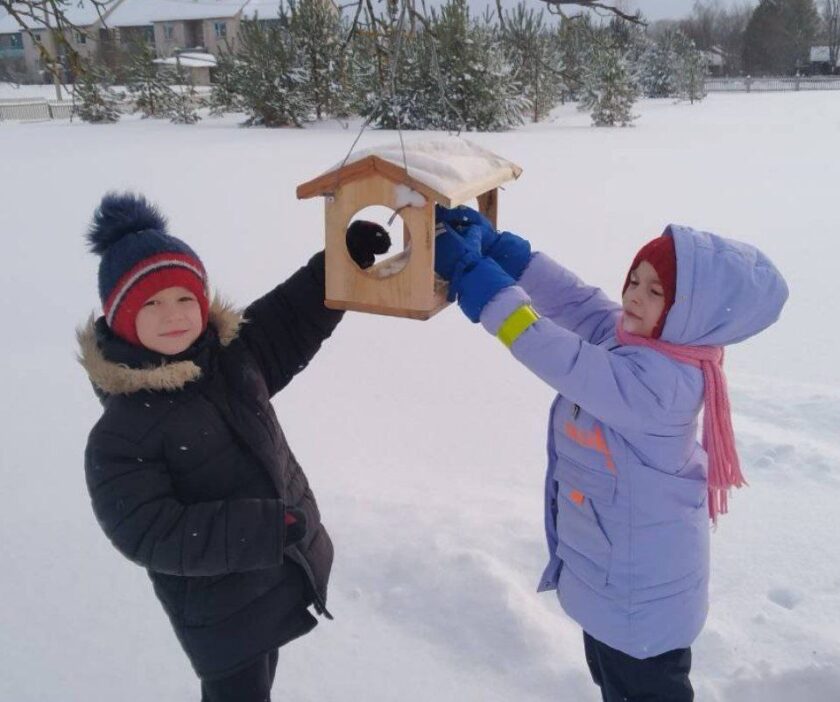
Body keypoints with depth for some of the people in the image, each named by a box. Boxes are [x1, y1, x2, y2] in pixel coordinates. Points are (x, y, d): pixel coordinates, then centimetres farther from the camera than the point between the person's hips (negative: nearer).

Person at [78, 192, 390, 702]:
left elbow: (295, 317, 8)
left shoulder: (233, 353, -6)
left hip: (288, 564, 7)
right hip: (218, 607, -6)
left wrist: (347, 255, -3)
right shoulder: (119, 434, -25)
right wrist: (264, 527, -32)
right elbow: (148, 534, -26)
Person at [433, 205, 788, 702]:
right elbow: (572, 298, -6)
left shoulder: (660, 381, -34)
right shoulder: (635, 338, -8)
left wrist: (470, 271, -34)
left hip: (640, 586, -9)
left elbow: (559, 358, -36)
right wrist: (493, 245, -14)